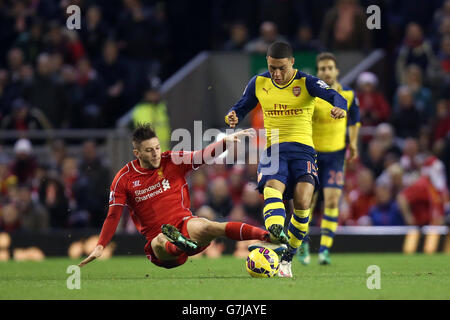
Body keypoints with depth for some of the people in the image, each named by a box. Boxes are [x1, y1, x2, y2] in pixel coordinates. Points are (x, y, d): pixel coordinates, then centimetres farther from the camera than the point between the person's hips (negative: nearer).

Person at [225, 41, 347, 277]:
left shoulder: (306, 83, -2)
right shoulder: (258, 84, 9)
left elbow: (334, 96, -17)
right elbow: (241, 108, 19)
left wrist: (340, 108, -42)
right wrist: (233, 117, -7)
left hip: (302, 148, -1)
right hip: (273, 149, 1)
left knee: (302, 200, -21)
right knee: (273, 189, -29)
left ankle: (287, 257, -8)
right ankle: (276, 234, -57)